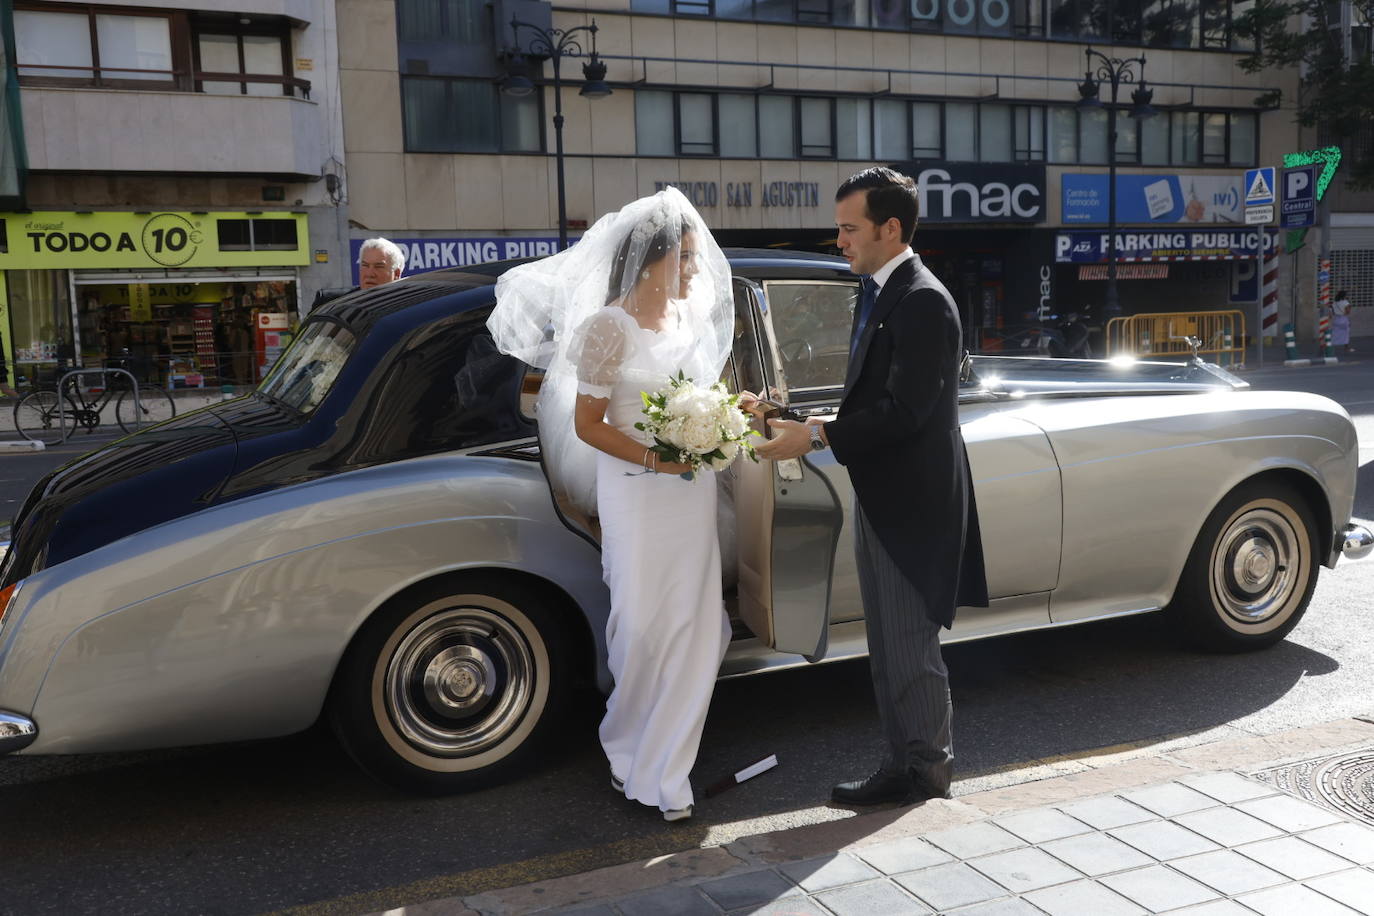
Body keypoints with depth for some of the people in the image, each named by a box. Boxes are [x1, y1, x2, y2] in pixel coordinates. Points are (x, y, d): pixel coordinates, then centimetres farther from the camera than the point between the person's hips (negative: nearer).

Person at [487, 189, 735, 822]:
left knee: (695, 625, 2)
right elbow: (586, 424, -9)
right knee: (644, 622, 2)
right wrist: (654, 457, -21)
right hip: (635, 491, -6)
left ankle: (662, 768, 16)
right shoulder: (609, 326, -9)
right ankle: (628, 745, 27)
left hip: (692, 490, 6)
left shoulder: (694, 319, 10)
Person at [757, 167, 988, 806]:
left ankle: (928, 773, 18)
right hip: (880, 501, 10)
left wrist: (816, 437, -21)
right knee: (888, 651, 16)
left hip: (912, 504, -10)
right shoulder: (877, 294, 14)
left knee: (912, 651, 2)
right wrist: (809, 427, 4)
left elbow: (904, 411, -23)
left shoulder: (923, 301, -17)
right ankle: (903, 766, 29)